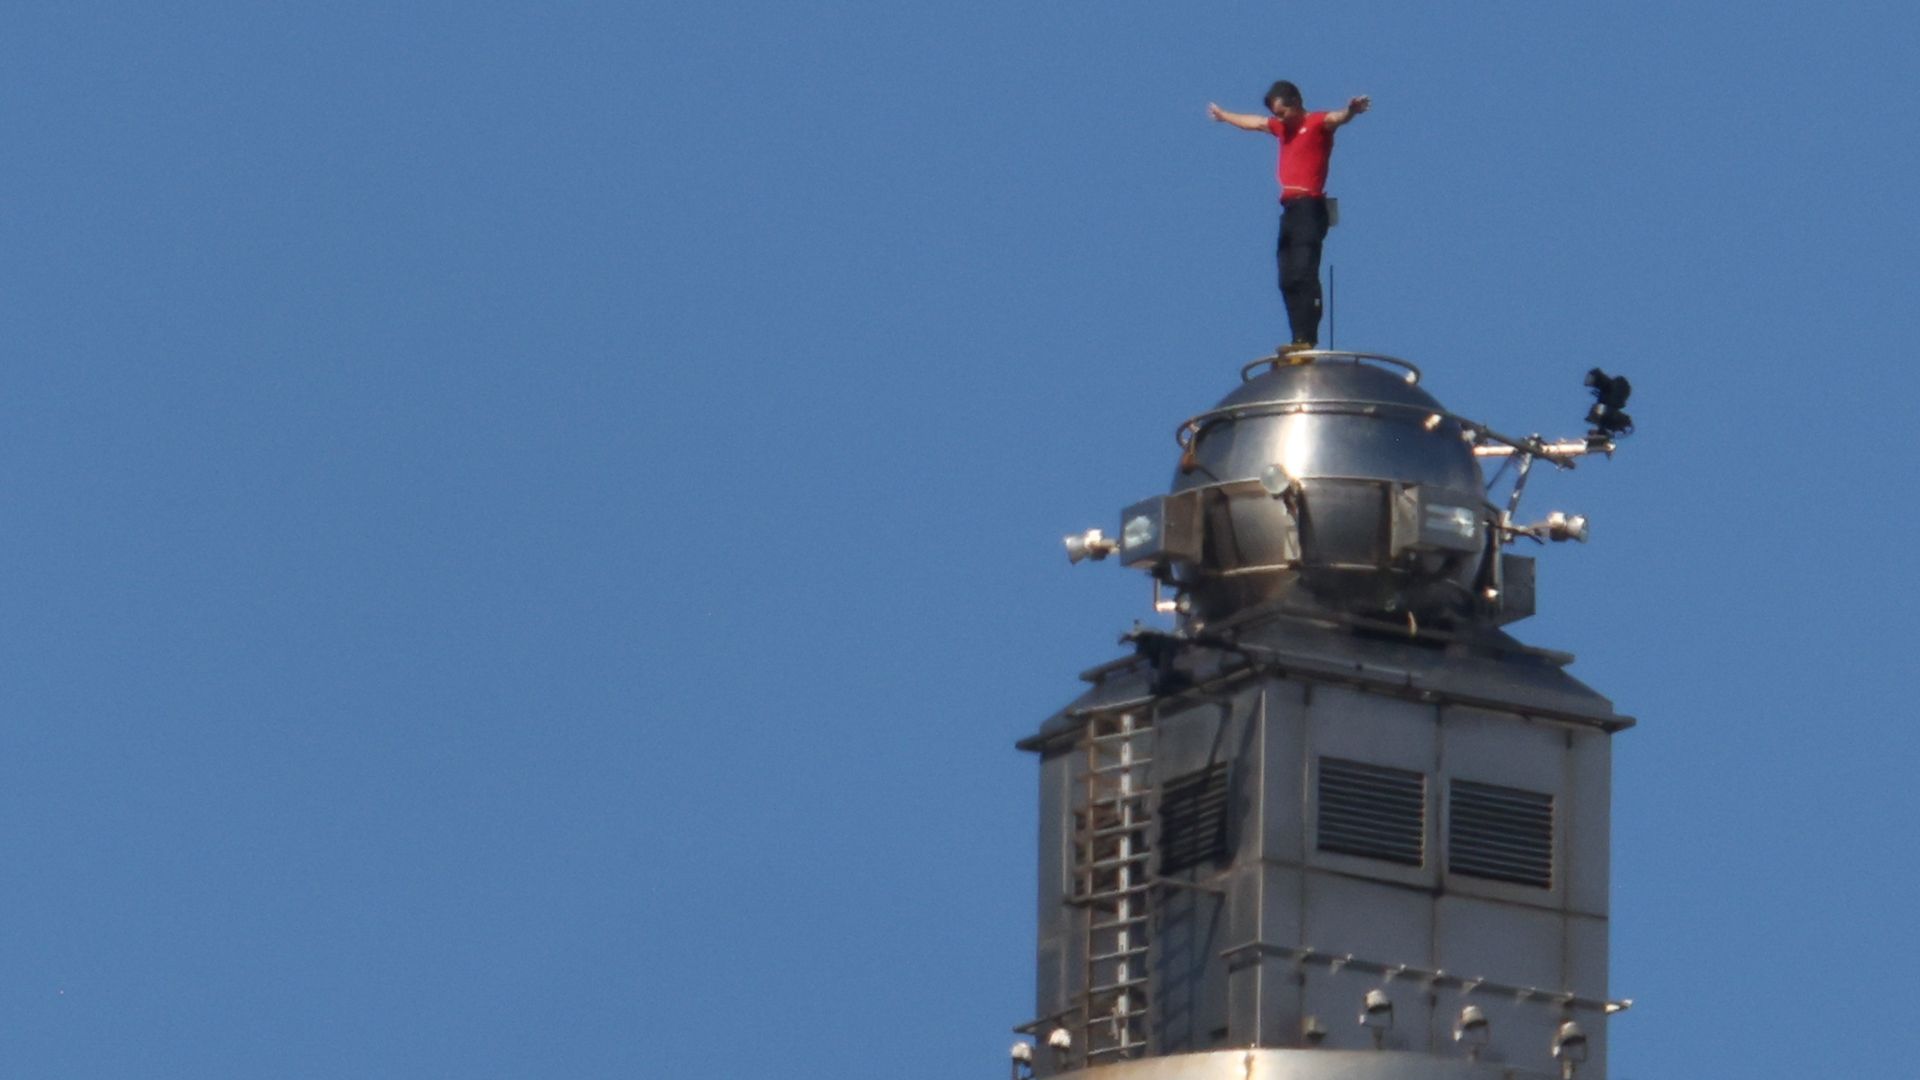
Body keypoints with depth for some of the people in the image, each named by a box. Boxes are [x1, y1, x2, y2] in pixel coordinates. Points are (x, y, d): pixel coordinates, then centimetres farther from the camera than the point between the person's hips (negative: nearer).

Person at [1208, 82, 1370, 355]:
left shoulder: (1317, 123, -2)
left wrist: (1350, 112, -49)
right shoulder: (1282, 127, 22)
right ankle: (1299, 338, 3)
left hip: (1309, 208, -9)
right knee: (1287, 280, 4)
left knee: (1303, 274, -17)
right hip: (1289, 209, 9)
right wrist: (1222, 115, 57)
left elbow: (1336, 118, -25)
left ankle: (1308, 338, -22)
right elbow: (1252, 122, 41)